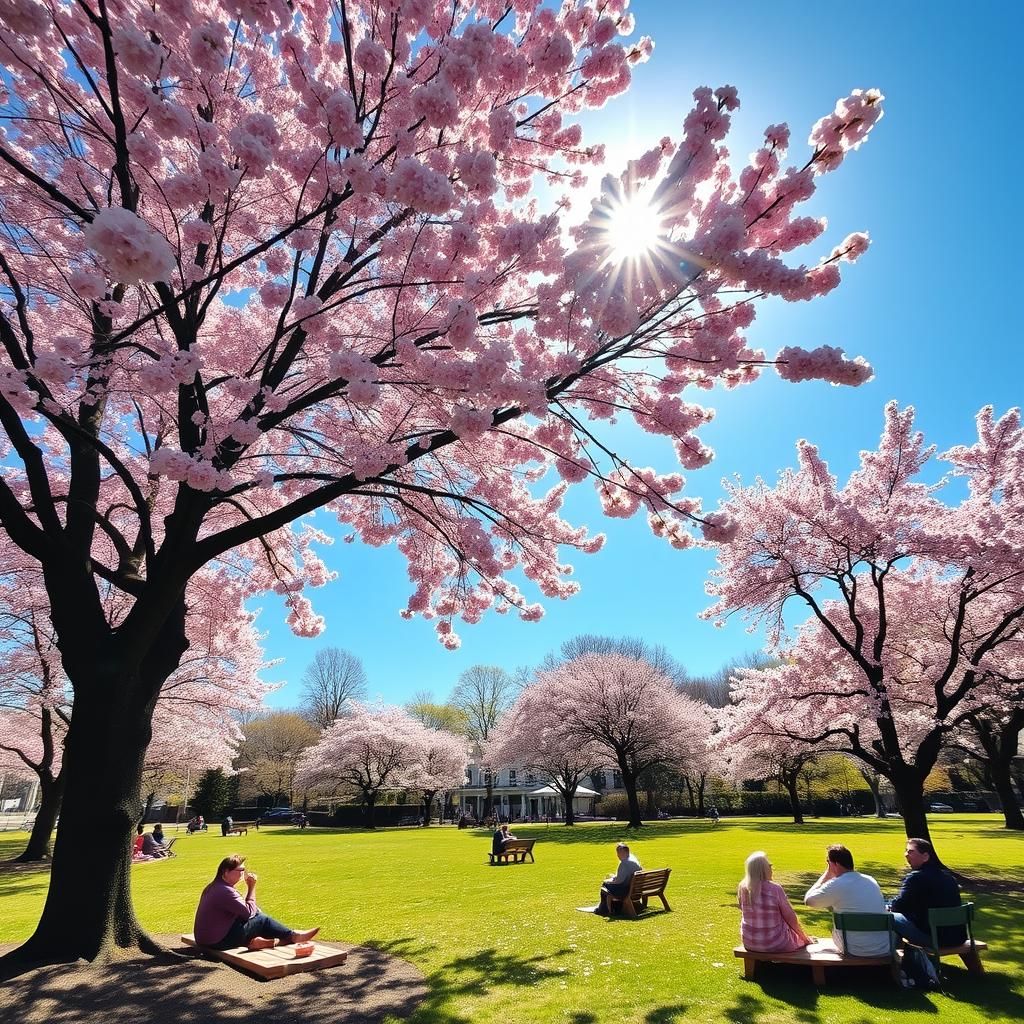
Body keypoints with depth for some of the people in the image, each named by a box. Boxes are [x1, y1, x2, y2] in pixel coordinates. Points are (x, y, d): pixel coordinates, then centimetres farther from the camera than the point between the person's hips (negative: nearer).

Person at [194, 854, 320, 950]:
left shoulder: (215, 886, 7)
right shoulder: (225, 891, -26)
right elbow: (249, 912, -20)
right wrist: (251, 887, -13)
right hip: (218, 942, -10)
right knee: (262, 920, -4)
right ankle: (293, 936, 7)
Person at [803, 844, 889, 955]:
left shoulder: (836, 885, -14)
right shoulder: (871, 880, 4)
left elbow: (808, 900, -3)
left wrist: (826, 875, 1)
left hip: (857, 952, -4)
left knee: (835, 929, 20)